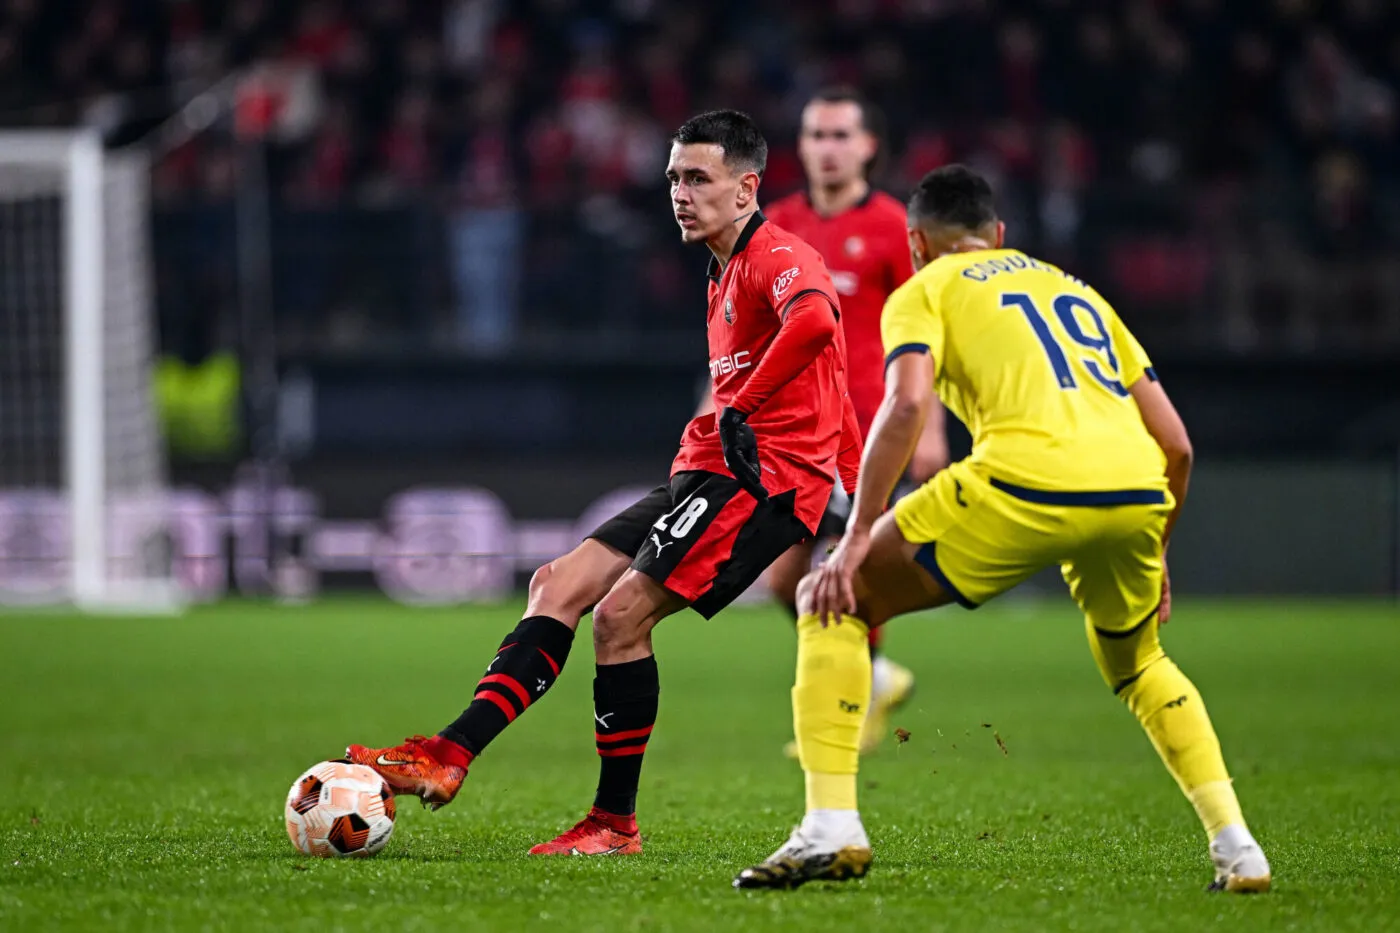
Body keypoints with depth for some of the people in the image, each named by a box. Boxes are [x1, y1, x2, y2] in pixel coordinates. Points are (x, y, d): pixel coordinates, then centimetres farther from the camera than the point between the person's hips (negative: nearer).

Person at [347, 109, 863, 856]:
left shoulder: (776, 257, -9)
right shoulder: (726, 272, 23)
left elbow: (816, 321, -34)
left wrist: (740, 412, -27)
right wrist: (861, 491, 26)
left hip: (762, 474, -10)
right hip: (710, 473, 10)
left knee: (622, 612, -18)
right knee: (559, 585, 1)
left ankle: (615, 823, -8)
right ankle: (449, 757, -6)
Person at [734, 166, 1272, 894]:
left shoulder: (924, 292, 18)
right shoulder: (1076, 290, 33)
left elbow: (907, 402, -3)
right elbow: (1175, 443, 27)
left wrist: (856, 540, -3)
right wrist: (1154, 554, 39)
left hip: (1027, 484, -5)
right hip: (1136, 488, 5)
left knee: (832, 601, 11)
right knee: (1137, 665, 34)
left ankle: (830, 828, 0)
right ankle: (1236, 846, 19)